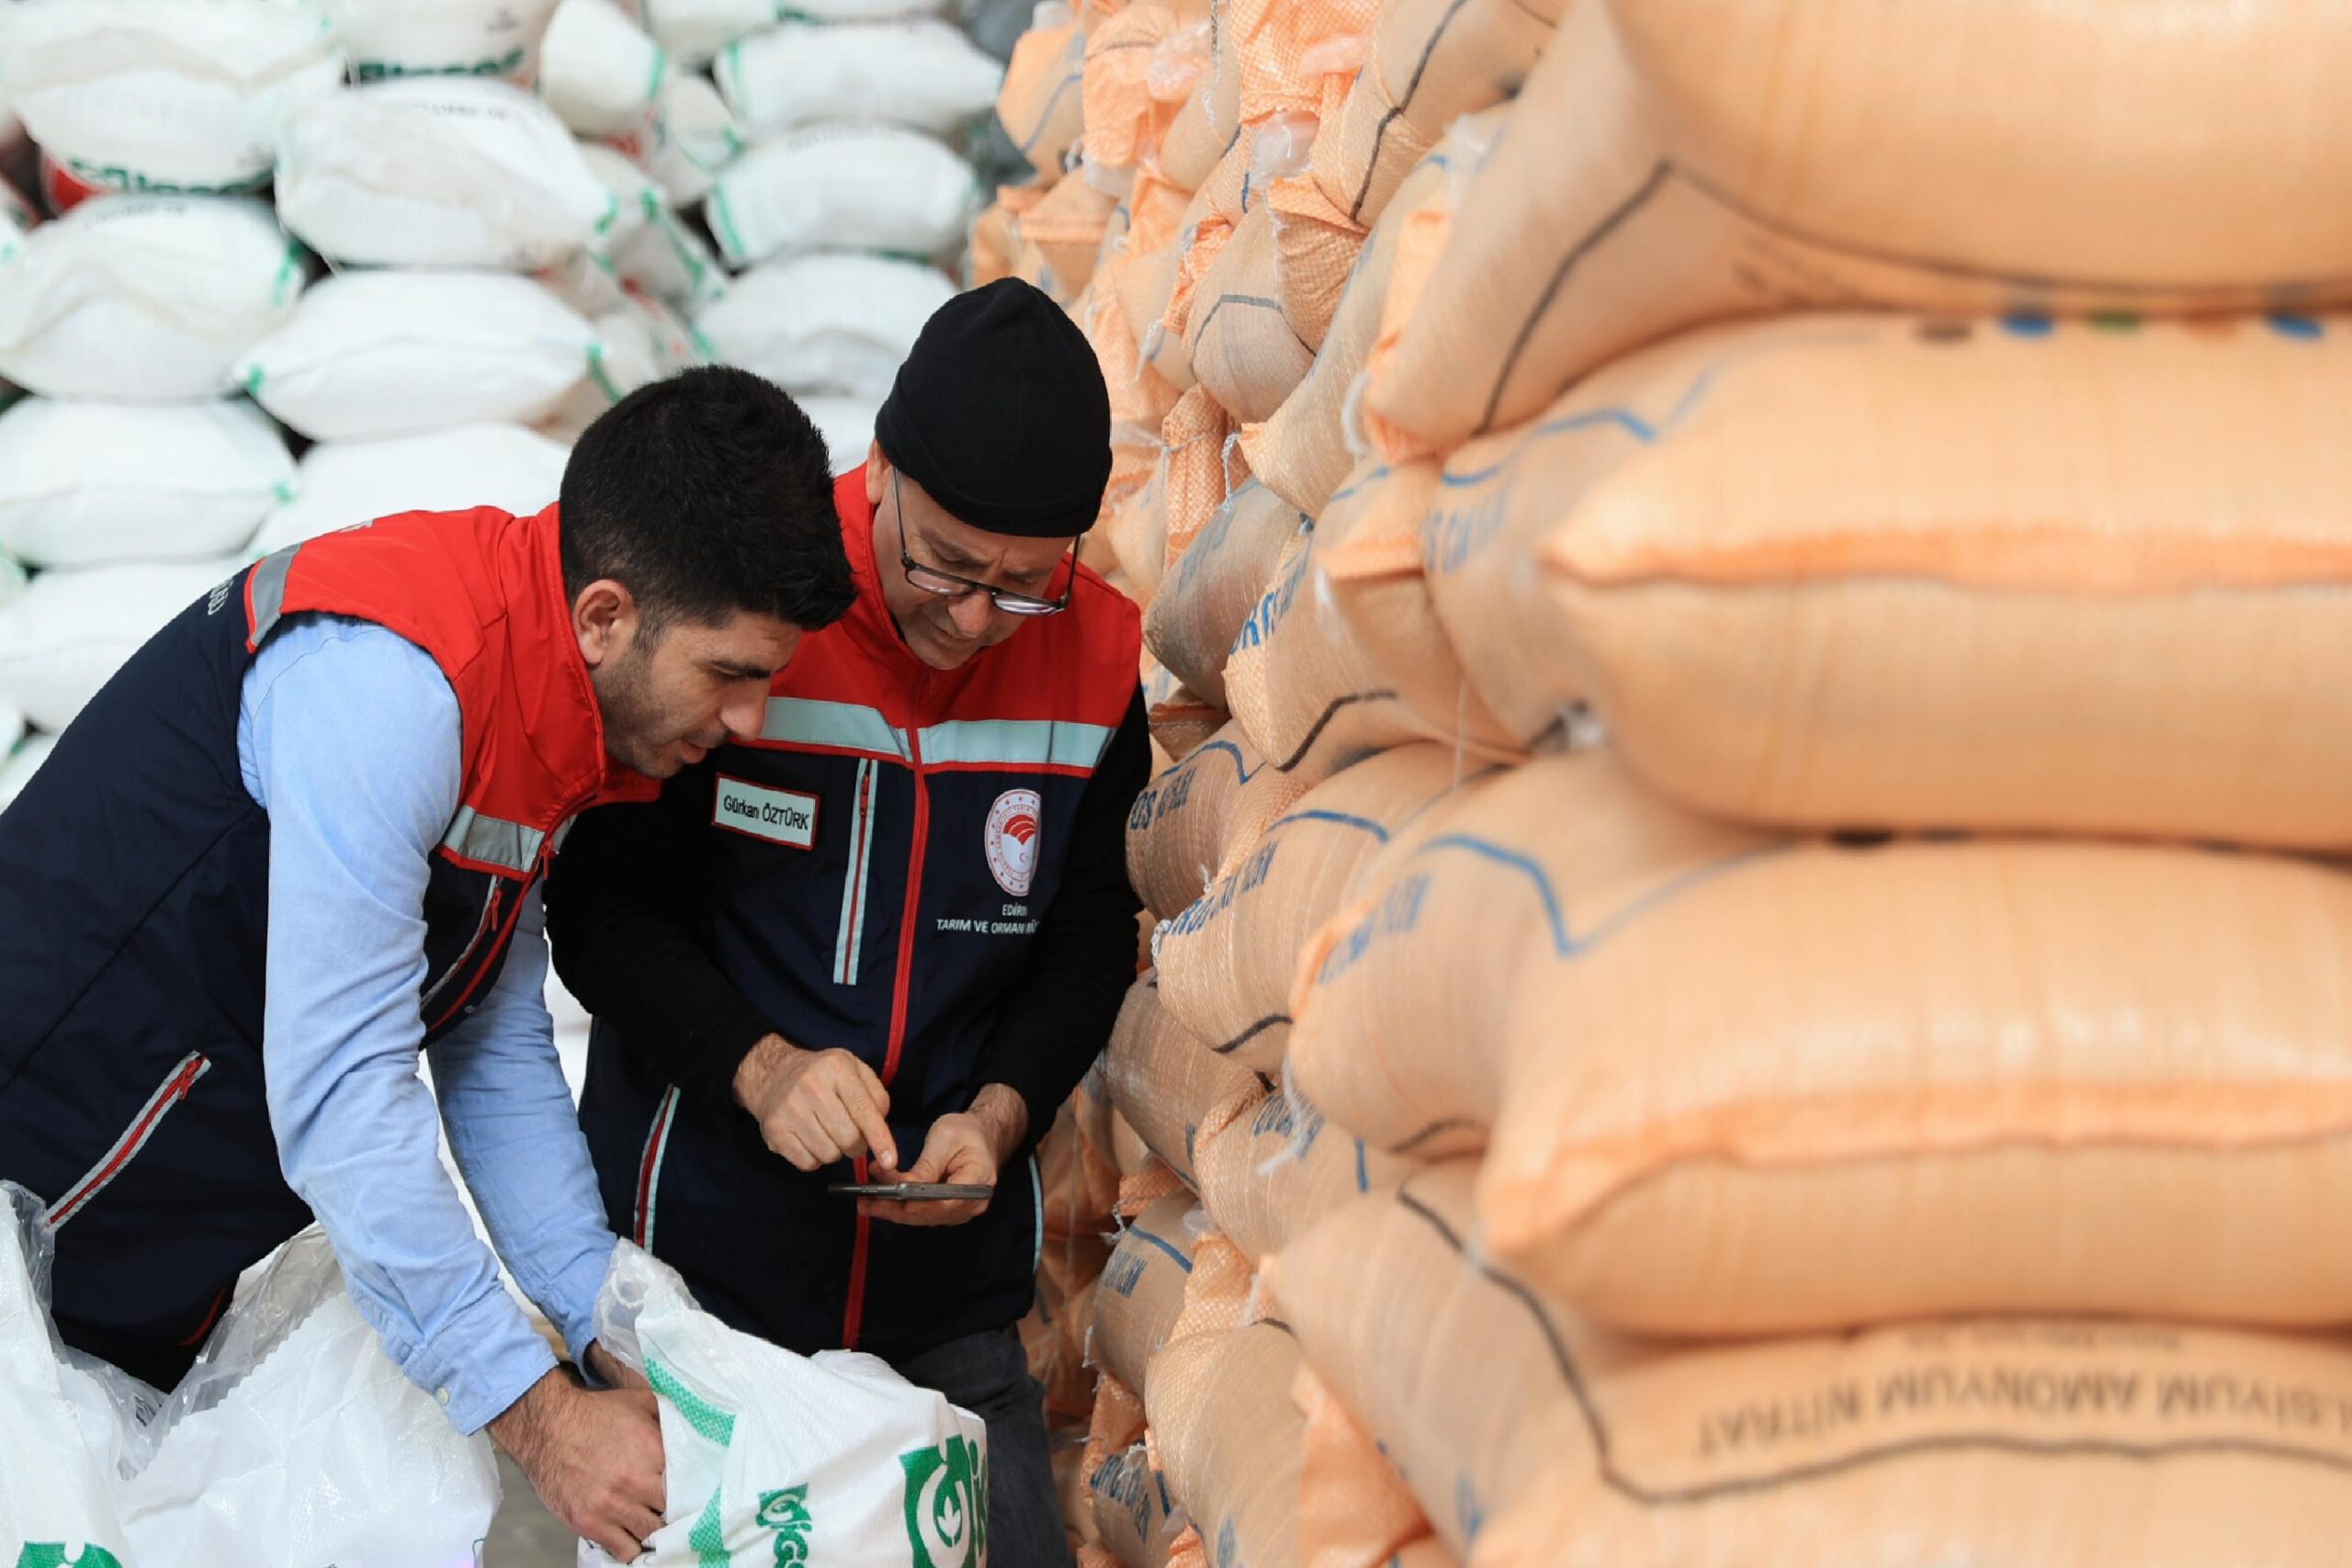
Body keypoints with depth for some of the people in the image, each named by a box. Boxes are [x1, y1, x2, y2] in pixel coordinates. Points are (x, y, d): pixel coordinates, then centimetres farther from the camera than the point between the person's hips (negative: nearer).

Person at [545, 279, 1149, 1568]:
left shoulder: (1096, 659, -2)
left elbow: (1091, 940, 8)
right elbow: (600, 903, -6)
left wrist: (1000, 1112, -9)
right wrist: (756, 1064, -20)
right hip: (698, 1252, -3)